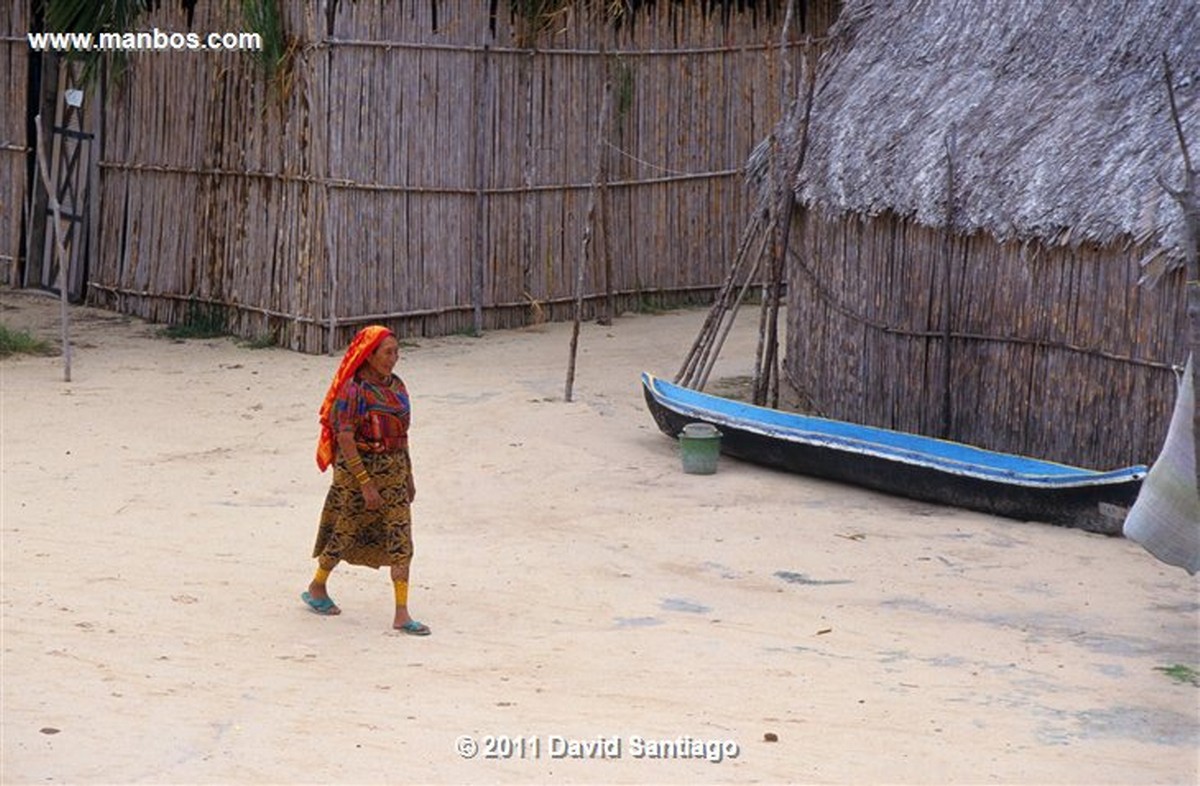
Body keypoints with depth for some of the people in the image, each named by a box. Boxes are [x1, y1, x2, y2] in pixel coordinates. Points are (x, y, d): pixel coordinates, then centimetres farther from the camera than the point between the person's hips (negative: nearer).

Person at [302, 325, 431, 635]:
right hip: (357, 472, -6)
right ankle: (316, 589, 36)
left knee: (400, 541, -2)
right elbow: (345, 440, -20)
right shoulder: (354, 390, -17)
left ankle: (402, 615, -3)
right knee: (345, 535, 10)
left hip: (394, 472, 6)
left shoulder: (396, 386, 6)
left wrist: (408, 476, 15)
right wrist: (366, 483, -22)